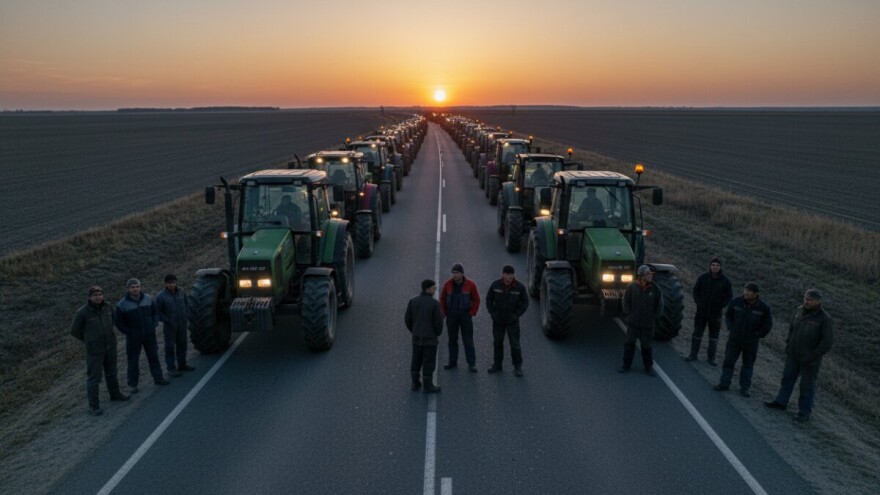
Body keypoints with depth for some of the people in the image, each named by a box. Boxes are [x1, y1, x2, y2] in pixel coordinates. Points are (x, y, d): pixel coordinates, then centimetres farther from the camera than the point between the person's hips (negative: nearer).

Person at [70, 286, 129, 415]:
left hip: (110, 345, 5)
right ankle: (93, 405, 13)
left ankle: (115, 394, 41)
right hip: (94, 349, -5)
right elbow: (74, 330, -7)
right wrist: (87, 340, 3)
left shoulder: (107, 307, -6)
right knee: (93, 377, 2)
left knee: (111, 372, 21)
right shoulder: (83, 312, -20)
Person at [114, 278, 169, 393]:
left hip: (150, 336, 3)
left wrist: (154, 325, 0)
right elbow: (117, 322, -5)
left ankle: (158, 378, 26)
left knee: (153, 356, 13)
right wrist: (128, 332, -8)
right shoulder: (122, 304, -11)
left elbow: (155, 312, 11)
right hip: (133, 338, -3)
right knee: (133, 360, 4)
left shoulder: (148, 299, 0)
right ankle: (132, 384, 16)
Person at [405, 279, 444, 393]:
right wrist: (438, 333, 4)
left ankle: (415, 383, 28)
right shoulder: (434, 303, -20)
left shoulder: (413, 301, -6)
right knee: (429, 363, 7)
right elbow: (438, 322, -16)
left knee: (416, 361, 18)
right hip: (430, 338, -5)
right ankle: (428, 386, 16)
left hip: (416, 337, 5)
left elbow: (407, 319, 1)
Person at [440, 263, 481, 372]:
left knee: (468, 340, 0)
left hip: (465, 316, -2)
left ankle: (471, 364, 5)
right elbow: (442, 299, 4)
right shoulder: (448, 284, -4)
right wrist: (443, 313, -2)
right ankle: (452, 362, 22)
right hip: (451, 316, 2)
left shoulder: (470, 285, -9)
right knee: (452, 340, 11)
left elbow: (476, 300, -2)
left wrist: (472, 313, -8)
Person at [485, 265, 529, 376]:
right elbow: (489, 299, 5)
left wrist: (517, 314, -9)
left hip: (512, 321, -2)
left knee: (515, 344, -2)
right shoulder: (495, 285, -7)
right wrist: (492, 313, -3)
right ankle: (497, 364, 26)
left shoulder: (519, 287, -10)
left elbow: (525, 302, -1)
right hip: (498, 320, 2)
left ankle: (517, 367, 10)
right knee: (497, 342, 12)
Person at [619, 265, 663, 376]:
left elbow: (659, 305, 2)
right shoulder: (632, 286, -9)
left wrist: (654, 318, 1)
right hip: (633, 322, 0)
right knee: (629, 343, 6)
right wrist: (628, 314, 0)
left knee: (646, 346, 10)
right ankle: (626, 365, 20)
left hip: (648, 324, 0)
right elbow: (626, 301, 3)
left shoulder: (655, 289, -8)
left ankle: (648, 367, 24)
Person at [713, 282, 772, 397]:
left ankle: (744, 388, 18)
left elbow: (768, 325, 0)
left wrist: (757, 335, -5)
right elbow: (728, 315, 8)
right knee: (729, 361, 3)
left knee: (748, 364, 9)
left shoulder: (763, 308, -11)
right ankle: (724, 383, 14)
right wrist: (731, 328, -2)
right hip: (735, 339, 1)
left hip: (751, 342, -1)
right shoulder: (736, 302, -8)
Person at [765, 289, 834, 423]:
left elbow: (827, 341, -19)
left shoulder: (825, 319, -21)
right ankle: (781, 402, 30)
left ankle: (804, 412, 18)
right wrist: (789, 344, 6)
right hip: (793, 354, 6)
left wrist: (812, 356, -18)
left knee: (807, 384, 6)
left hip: (809, 358, -6)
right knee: (788, 377, 16)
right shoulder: (800, 310, -3)